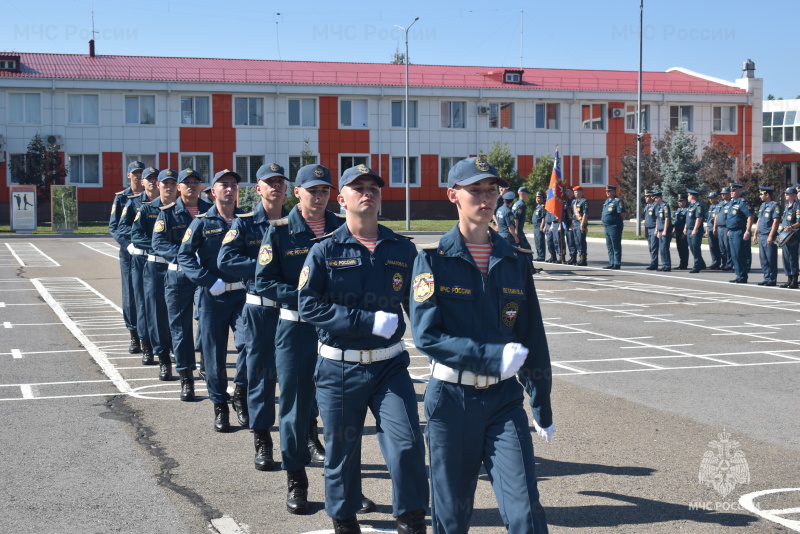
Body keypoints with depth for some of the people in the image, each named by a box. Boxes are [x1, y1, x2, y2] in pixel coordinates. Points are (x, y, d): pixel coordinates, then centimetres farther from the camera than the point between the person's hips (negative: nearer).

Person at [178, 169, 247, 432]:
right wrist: (209, 281, -13)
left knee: (248, 343, -12)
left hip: (242, 294, 1)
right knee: (214, 353, 4)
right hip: (213, 297, -1)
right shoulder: (202, 222, 0)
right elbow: (184, 256, -5)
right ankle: (220, 406, 17)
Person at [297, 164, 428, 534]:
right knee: (342, 450, 10)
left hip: (389, 364, 1)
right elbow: (309, 305, -12)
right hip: (339, 368, -1)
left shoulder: (402, 250, 5)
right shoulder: (325, 251, -3)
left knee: (406, 442, -9)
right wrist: (369, 321, -18)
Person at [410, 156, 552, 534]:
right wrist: (494, 356, -22)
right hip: (451, 399, -2)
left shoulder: (515, 262, 5)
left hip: (504, 399, 2)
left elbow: (533, 338, 10)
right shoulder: (433, 260, -5)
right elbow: (426, 335, -15)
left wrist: (542, 406, 12)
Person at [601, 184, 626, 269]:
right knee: (609, 246, 13)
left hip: (614, 226, -9)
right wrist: (603, 220, 15)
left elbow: (623, 214, -17)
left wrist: (619, 221, -6)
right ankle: (611, 263, 19)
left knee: (616, 246, -4)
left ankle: (617, 264, -1)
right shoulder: (607, 201, 17)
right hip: (607, 226, 9)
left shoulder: (618, 201, -12)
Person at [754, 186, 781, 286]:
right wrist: (756, 233, 18)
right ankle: (767, 278, 17)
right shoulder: (762, 205, 17)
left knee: (771, 259, -4)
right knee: (763, 258, 10)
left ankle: (772, 280, 1)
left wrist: (771, 236, -20)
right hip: (761, 236, 8)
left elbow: (776, 221, -15)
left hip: (769, 237, -8)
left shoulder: (775, 205, -9)